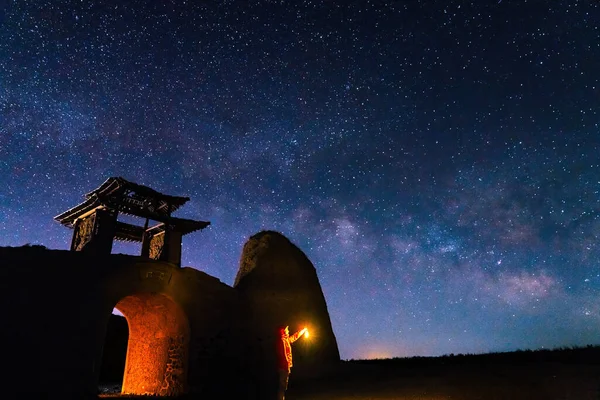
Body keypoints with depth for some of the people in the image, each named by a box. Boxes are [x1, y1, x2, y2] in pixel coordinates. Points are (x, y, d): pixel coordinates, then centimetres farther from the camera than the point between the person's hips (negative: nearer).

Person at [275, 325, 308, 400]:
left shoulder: (286, 340, 14)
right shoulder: (282, 340, -16)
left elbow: (294, 337, 31)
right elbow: (283, 355, -22)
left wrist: (303, 331, 38)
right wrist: (287, 366, -21)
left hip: (285, 366, 10)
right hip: (283, 367, -10)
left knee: (283, 386, 13)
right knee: (282, 386, -7)